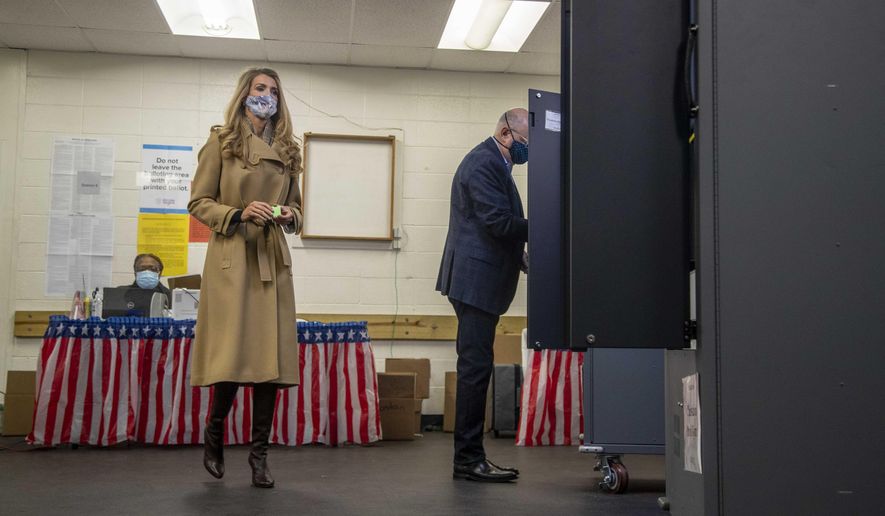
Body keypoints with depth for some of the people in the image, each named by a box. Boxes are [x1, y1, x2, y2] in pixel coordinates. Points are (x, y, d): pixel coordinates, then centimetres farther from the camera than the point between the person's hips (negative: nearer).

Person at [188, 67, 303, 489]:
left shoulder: (286, 151, 16)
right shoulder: (221, 143, 4)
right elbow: (199, 203, 2)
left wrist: (290, 215, 0)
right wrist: (239, 213, -13)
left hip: (273, 260, 4)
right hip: (231, 259, -4)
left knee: (272, 357, 0)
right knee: (233, 354, -9)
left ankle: (259, 453, 10)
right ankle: (214, 434, 18)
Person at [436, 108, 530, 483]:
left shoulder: (492, 163, 21)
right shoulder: (484, 163, -12)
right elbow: (500, 223, -20)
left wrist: (520, 258, 11)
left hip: (478, 282, 11)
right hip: (476, 280, -11)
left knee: (475, 368, 11)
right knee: (476, 367, -9)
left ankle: (469, 455, 17)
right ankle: (469, 458, -3)